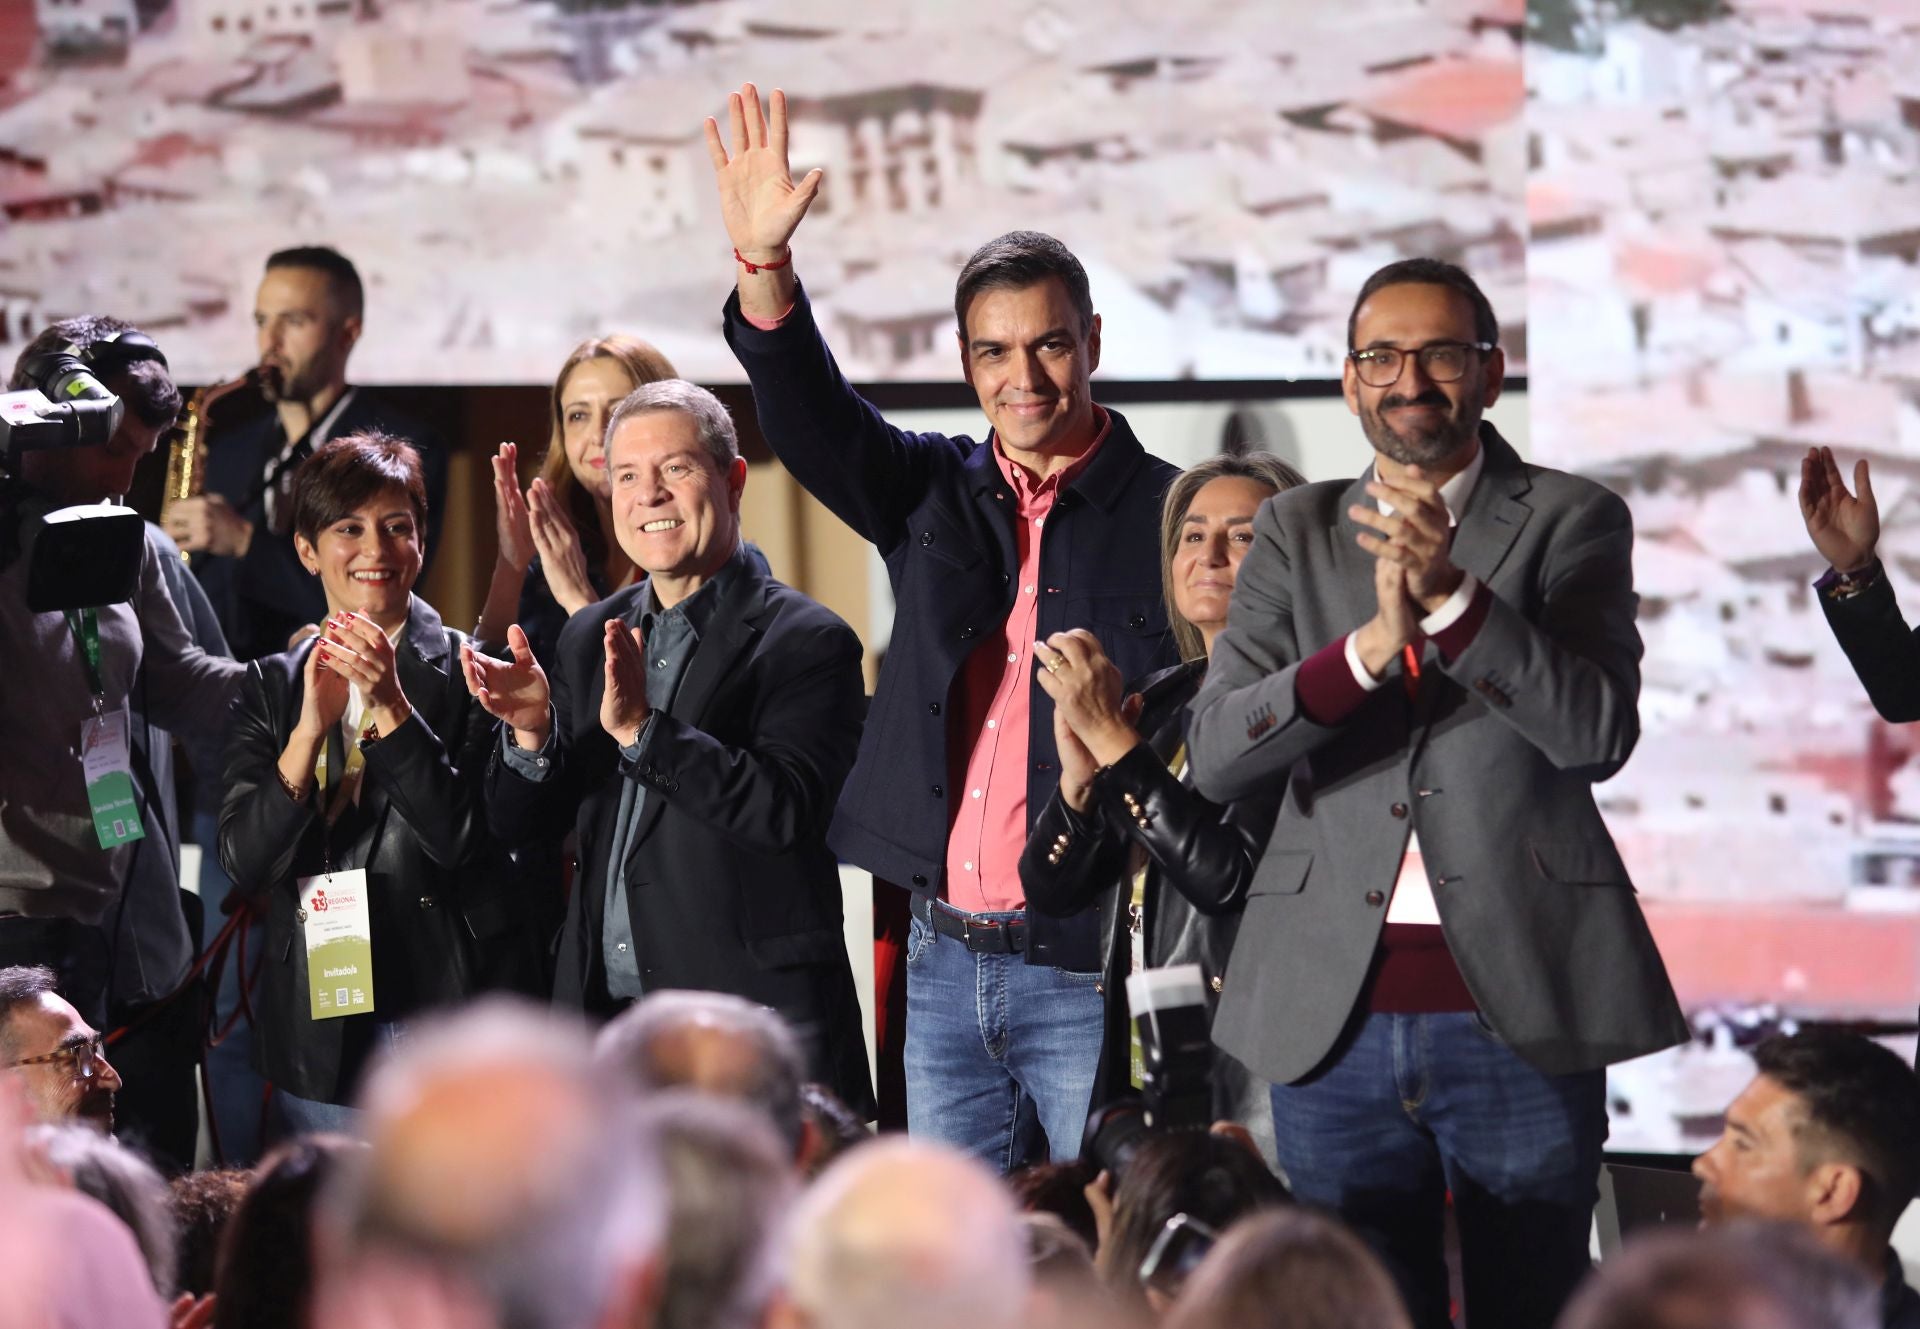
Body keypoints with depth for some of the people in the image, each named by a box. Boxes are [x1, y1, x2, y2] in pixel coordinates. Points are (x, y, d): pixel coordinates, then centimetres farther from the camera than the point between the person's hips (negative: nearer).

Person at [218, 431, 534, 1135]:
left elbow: (465, 840, -10)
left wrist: (392, 707, -18)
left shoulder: (467, 673, -1)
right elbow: (246, 864, -2)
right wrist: (311, 727, -15)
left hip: (446, 1005, -3)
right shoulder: (272, 686, 9)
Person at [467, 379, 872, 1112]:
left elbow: (789, 807, -19)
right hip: (602, 1017, 5)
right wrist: (532, 733, -9)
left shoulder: (809, 643, -4)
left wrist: (641, 728, -25)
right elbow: (516, 824, 13)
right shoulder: (588, 638, 14)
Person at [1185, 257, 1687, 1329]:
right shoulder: (1298, 533, 12)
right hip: (1334, 1017, 2)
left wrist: (1452, 597, -21)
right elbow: (1216, 755, 0)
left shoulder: (1572, 521, 5)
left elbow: (1599, 733, -10)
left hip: (1518, 1009, -2)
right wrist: (1370, 646, -16)